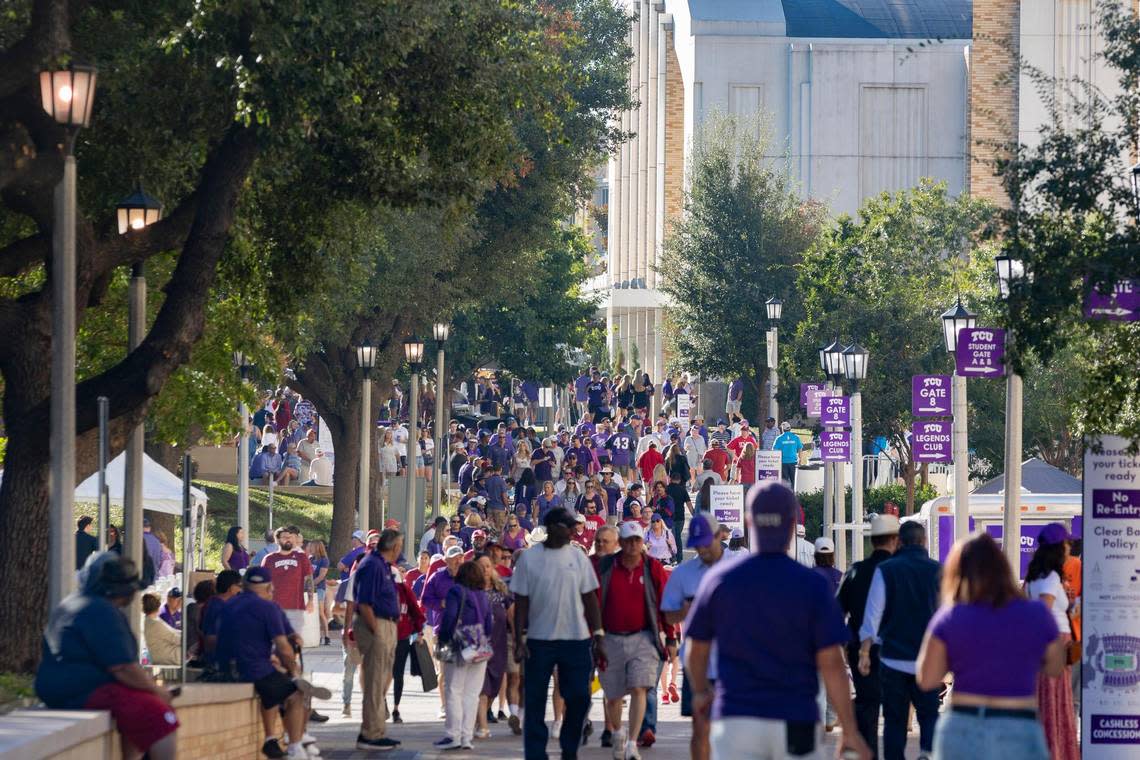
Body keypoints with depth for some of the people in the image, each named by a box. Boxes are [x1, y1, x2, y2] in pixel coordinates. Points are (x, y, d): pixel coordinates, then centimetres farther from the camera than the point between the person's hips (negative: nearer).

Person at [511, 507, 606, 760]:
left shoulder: (578, 557, 6)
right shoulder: (529, 558, 0)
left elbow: (590, 599, 7)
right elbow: (521, 601, 0)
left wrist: (598, 637, 1)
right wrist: (519, 639, -7)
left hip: (576, 639, 2)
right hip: (539, 641, -2)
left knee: (579, 697, 0)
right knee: (534, 702, 0)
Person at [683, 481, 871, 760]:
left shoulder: (719, 579, 0)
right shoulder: (812, 585, -6)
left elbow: (695, 651, 10)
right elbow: (831, 664, -9)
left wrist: (701, 691, 30)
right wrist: (849, 730, -3)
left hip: (735, 719, 1)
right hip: (795, 721, -1)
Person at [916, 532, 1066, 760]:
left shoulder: (950, 618, -2)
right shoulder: (1037, 614, -2)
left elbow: (926, 679, 2)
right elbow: (1055, 669, 13)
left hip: (961, 730, 1)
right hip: (1018, 735, -1)